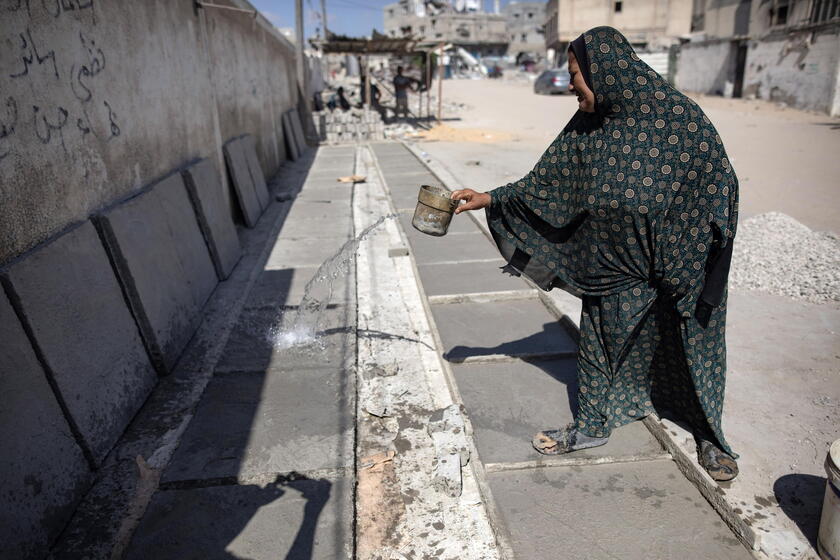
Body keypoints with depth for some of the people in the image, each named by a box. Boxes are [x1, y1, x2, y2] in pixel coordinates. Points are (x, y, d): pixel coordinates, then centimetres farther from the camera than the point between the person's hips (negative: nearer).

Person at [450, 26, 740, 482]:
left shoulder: (678, 115, -16)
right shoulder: (587, 127, -1)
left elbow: (718, 185, -11)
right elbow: (545, 182, 5)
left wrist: (690, 260, -14)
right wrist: (491, 199, -1)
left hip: (678, 269, -4)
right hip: (612, 269, 5)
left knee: (695, 346, 12)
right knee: (599, 342, 15)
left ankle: (709, 435, 37)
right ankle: (592, 425, 37)